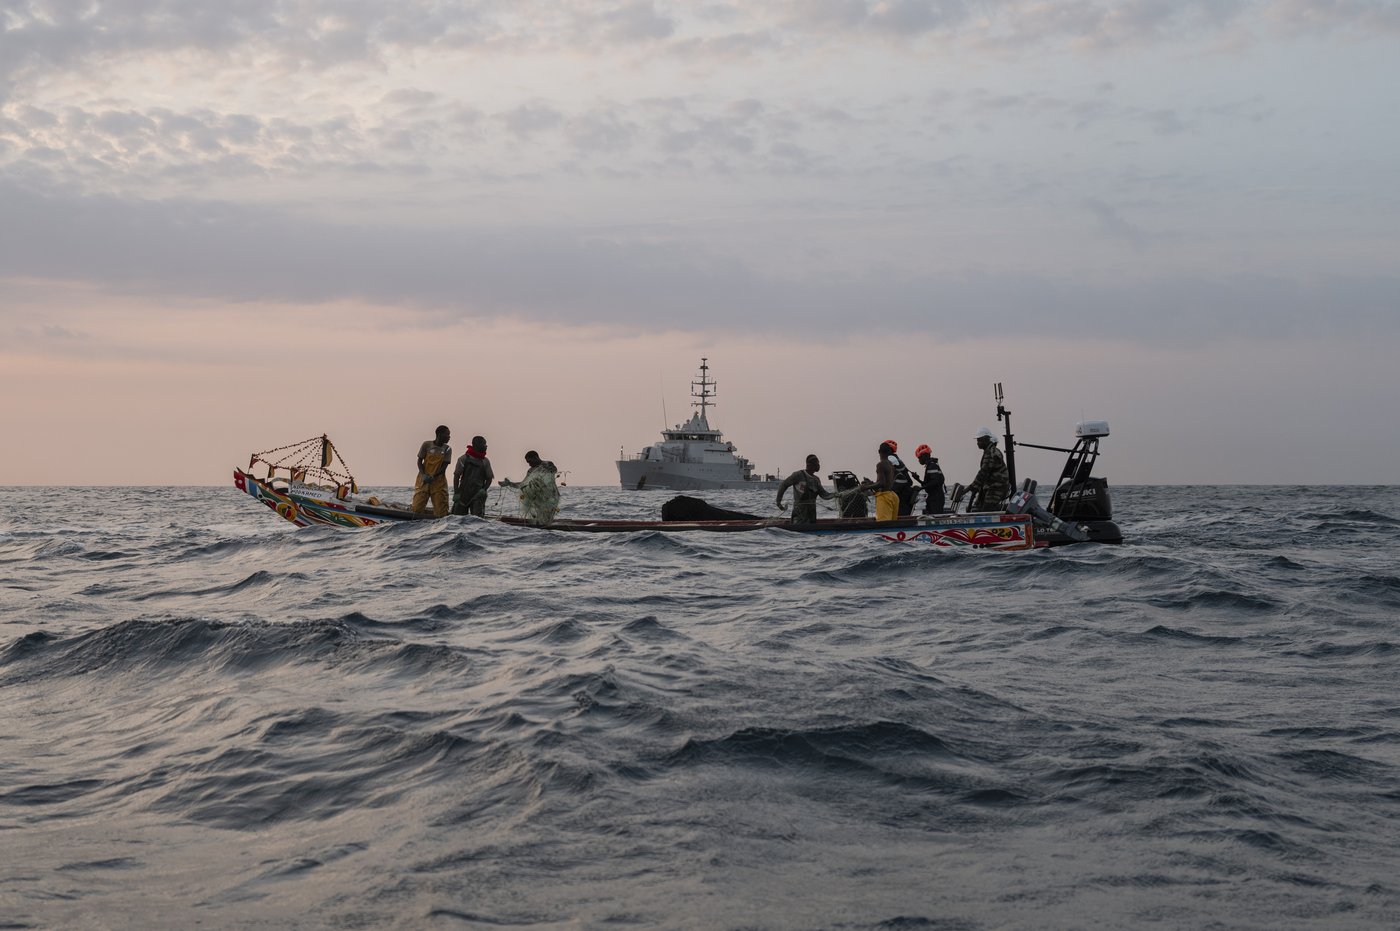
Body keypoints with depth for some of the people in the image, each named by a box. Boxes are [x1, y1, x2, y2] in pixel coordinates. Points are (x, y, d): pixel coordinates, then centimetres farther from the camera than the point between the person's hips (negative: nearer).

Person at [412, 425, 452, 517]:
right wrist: (423, 475, -13)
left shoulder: (447, 449, 3)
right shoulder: (427, 445, -1)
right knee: (417, 508, -8)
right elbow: (419, 461, 3)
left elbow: (444, 466, -3)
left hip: (439, 481, 1)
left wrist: (432, 477, -16)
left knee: (441, 512, -5)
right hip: (424, 480, -1)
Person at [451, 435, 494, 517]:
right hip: (463, 493, -1)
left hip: (478, 494, 1)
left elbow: (489, 478, 13)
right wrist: (456, 493, -4)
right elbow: (456, 476, 2)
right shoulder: (464, 459, 1)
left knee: (478, 518, -15)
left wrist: (484, 489, -5)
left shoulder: (485, 461, 8)